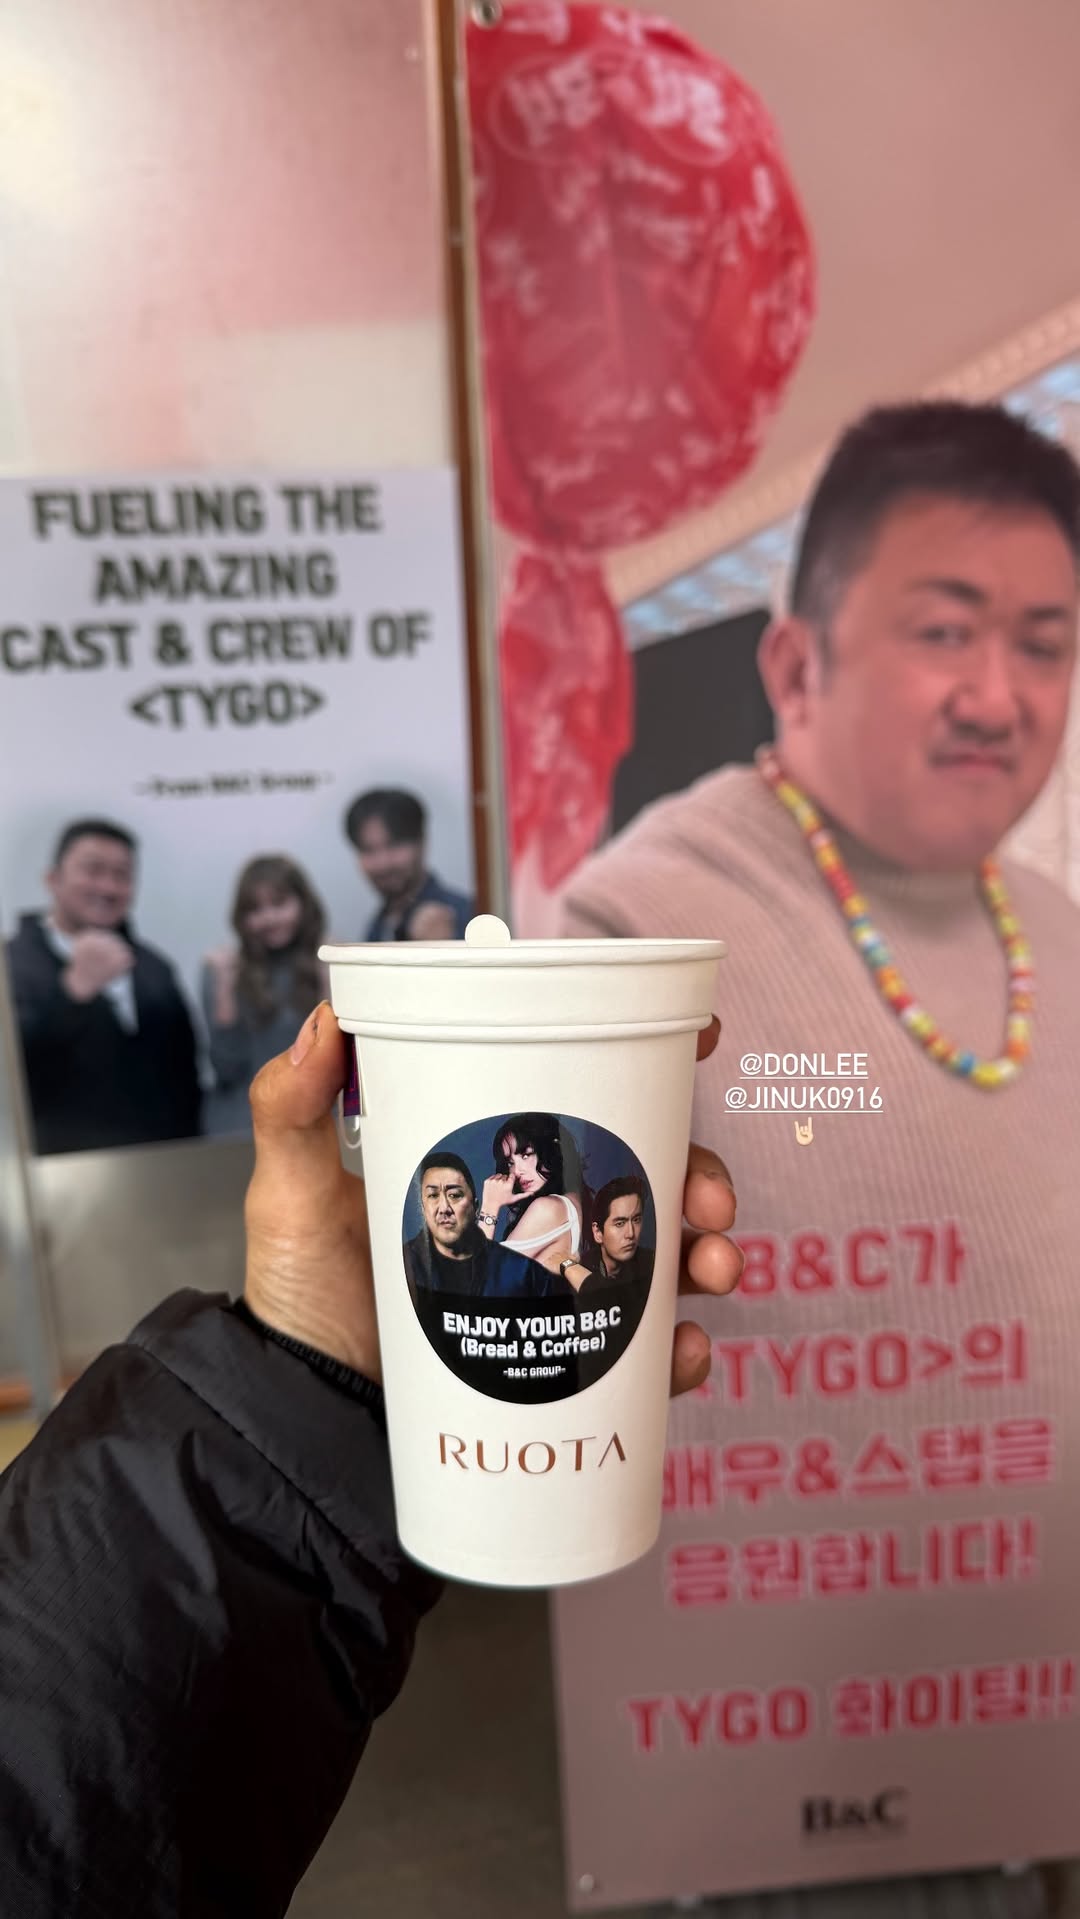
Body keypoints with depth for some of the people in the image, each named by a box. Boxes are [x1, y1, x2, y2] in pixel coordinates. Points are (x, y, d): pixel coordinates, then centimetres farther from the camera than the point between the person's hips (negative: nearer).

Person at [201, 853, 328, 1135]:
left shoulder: (330, 967, 0)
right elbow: (228, 1068, -6)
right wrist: (224, 988, -14)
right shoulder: (226, 969, -1)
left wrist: (334, 988, -14)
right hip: (242, 1125, 0)